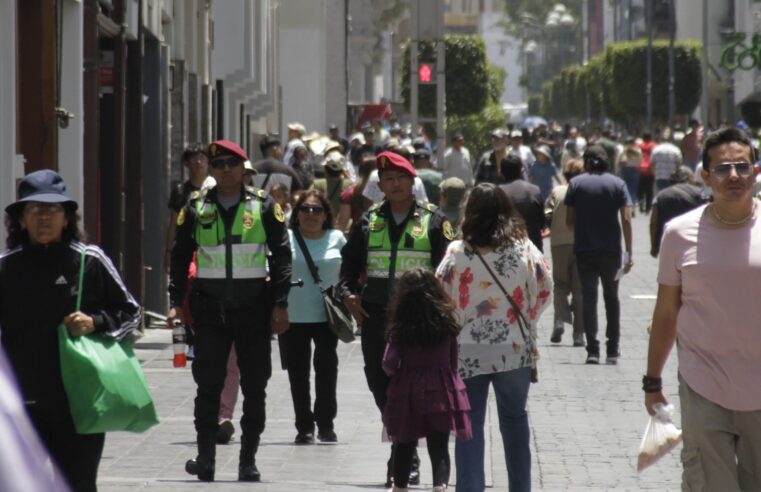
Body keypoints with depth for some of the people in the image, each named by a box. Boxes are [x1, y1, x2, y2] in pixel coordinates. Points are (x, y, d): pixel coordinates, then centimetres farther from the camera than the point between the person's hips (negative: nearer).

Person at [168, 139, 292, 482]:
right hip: (209, 309, 0)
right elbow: (180, 258, 9)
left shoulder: (264, 207, 3)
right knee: (208, 385, -3)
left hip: (254, 309, 0)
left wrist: (280, 304, -4)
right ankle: (205, 458, 1)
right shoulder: (196, 208, 6)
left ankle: (248, 461, 10)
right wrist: (176, 303, 1)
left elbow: (281, 257, 2)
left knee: (254, 387, 3)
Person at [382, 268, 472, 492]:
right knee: (439, 448, 0)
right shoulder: (446, 322, -2)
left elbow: (389, 363, -12)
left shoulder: (400, 327, -8)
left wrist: (395, 374, 9)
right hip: (441, 394, 1)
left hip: (407, 394, -1)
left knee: (404, 447, 17)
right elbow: (454, 360, 2)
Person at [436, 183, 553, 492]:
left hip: (467, 352, -2)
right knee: (514, 420, 18)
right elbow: (544, 290, 3)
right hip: (514, 349, 2)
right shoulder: (523, 248, -6)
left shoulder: (456, 253, -11)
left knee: (469, 426, 3)